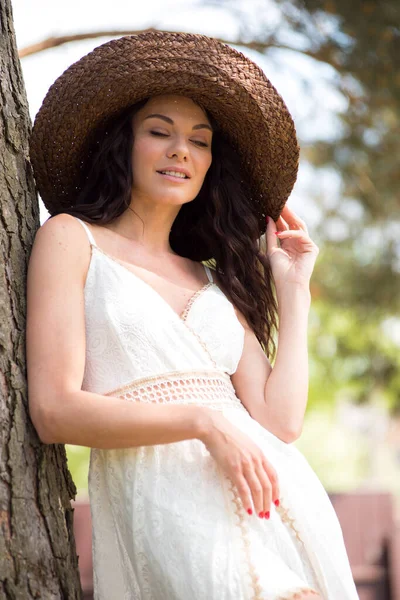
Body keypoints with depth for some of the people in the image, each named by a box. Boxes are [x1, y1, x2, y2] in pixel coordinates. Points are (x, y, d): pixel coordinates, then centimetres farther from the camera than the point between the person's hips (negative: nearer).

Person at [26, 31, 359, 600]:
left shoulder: (215, 281, 23)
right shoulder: (72, 238, 9)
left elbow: (280, 420, 10)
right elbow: (55, 411, -4)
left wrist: (293, 288, 15)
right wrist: (204, 420, -13)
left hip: (279, 501, 5)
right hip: (160, 500, -5)